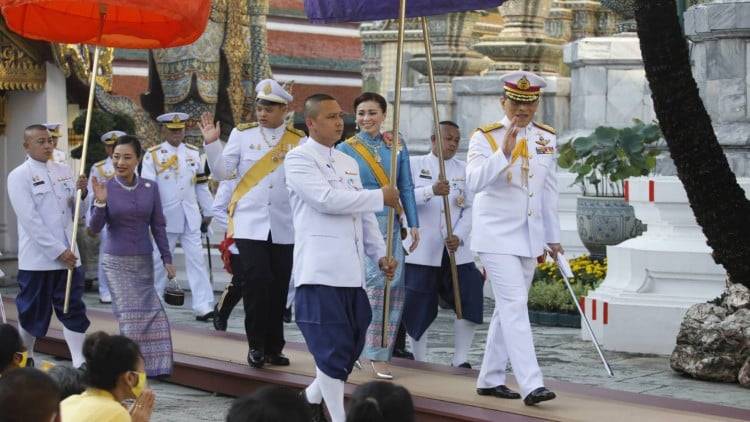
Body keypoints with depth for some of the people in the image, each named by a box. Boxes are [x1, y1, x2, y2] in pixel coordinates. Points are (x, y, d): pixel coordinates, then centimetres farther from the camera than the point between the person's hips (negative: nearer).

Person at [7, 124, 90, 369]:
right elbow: (30, 220, -14)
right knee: (32, 313, 8)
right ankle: (25, 359, 25)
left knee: (73, 310, 2)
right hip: (37, 259, -4)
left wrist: (81, 193, -7)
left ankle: (79, 362, 2)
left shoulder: (64, 171, 11)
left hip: (68, 256, 4)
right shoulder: (19, 176, -6)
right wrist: (58, 251, -17)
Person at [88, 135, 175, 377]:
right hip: (116, 261, -2)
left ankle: (153, 364, 12)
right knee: (130, 314, -6)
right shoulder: (105, 188, -5)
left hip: (144, 261, 2)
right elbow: (95, 228, -8)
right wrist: (100, 203, -24)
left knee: (150, 312, 0)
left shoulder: (150, 188, 1)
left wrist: (167, 258, 6)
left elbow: (158, 226, 7)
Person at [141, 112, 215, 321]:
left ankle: (203, 306, -6)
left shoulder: (194, 153, 10)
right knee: (159, 261, 7)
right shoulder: (153, 155, -1)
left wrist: (207, 211, 15)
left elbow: (201, 185, 14)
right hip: (166, 217, -3)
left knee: (197, 260, -3)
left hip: (191, 218, 3)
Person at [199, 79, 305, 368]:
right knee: (256, 282, -12)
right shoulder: (241, 135, 4)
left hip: (284, 228, 2)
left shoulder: (298, 142, 6)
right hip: (250, 224, -2)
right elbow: (223, 172, 0)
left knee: (279, 287, 6)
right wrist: (211, 144, -9)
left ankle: (273, 348, 17)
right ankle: (256, 345, 0)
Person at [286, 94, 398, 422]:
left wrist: (380, 253, 8)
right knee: (333, 348, -6)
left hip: (351, 269, 8)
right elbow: (326, 199, -18)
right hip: (320, 269, -7)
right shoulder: (299, 159, -5)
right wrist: (380, 197, -11)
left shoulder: (348, 162, 19)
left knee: (351, 345, 11)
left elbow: (363, 214, 20)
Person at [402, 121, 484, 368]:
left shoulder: (465, 170, 14)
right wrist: (432, 190, -27)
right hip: (421, 251, -3)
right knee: (419, 307, 0)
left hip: (457, 251, 3)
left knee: (470, 301, -7)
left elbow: (470, 209, 6)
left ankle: (460, 360, 4)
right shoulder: (414, 165, 6)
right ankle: (420, 363, 13)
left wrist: (459, 237, -11)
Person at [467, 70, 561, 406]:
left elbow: (549, 190, 14)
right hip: (497, 236, -6)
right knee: (515, 305, -14)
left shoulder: (547, 138, 7)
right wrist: (504, 153, -35)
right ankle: (531, 384, -19)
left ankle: (490, 379, 22)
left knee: (508, 308, 12)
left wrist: (553, 236, 16)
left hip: (530, 237, 6)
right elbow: (474, 182, -23)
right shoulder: (485, 138, -8)